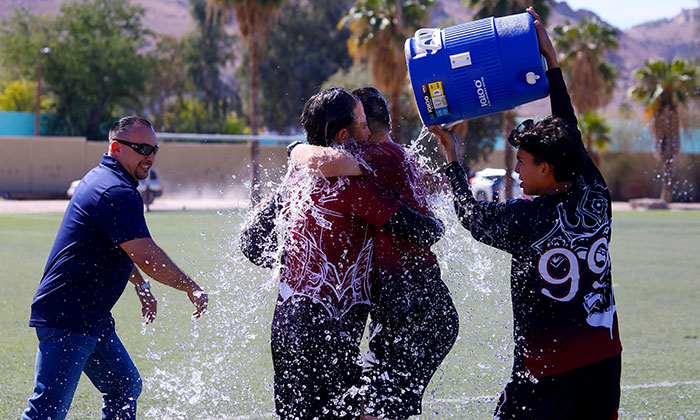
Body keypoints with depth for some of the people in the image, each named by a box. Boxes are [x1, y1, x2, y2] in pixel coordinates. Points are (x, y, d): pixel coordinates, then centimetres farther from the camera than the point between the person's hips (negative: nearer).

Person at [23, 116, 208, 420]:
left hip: (93, 318, 11)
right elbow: (147, 257, -24)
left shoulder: (103, 180, 17)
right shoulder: (117, 192, -18)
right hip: (66, 318, -11)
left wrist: (141, 287, 34)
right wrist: (191, 287, -13)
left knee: (125, 387, 17)